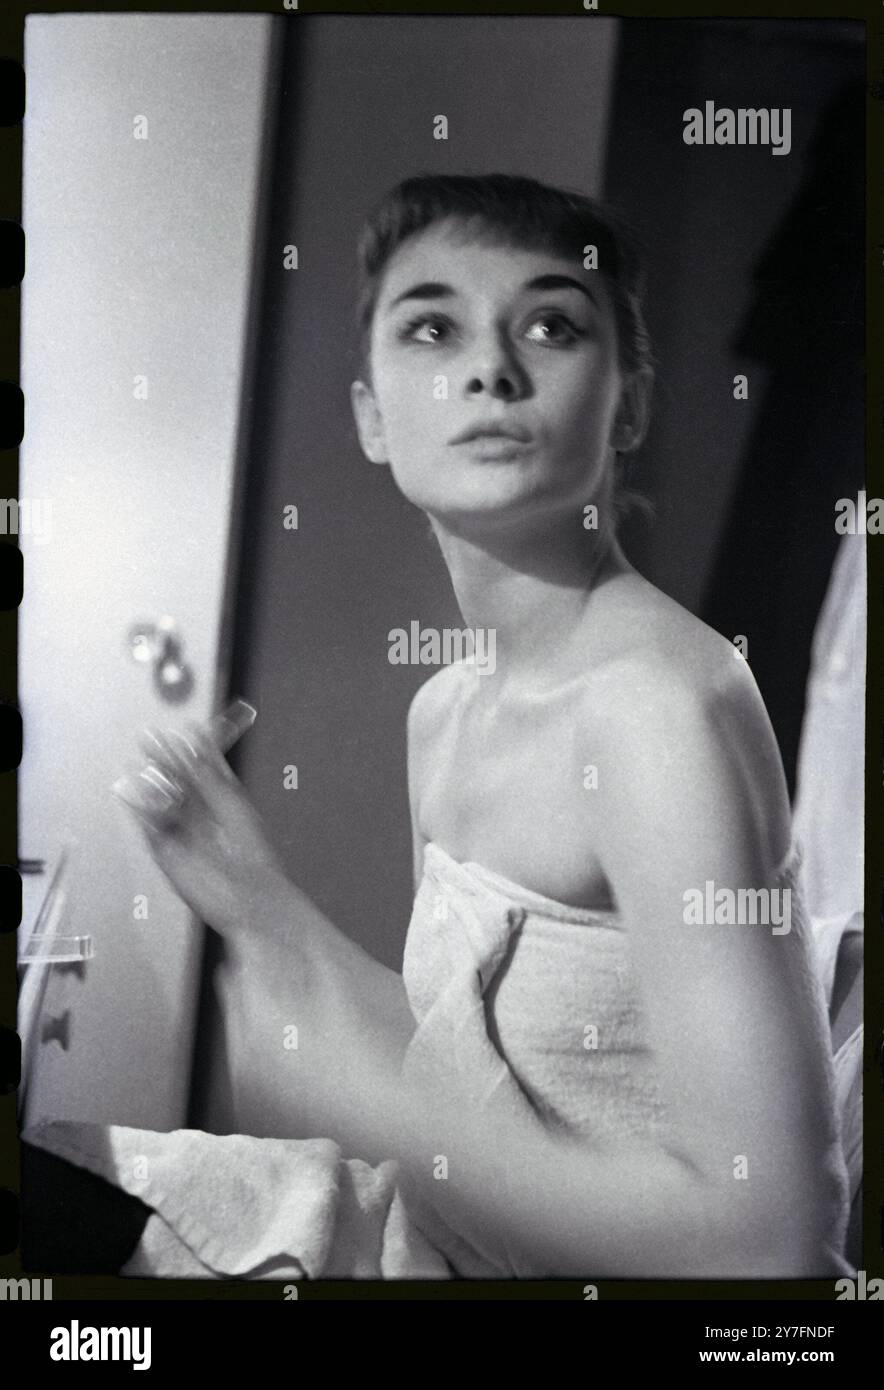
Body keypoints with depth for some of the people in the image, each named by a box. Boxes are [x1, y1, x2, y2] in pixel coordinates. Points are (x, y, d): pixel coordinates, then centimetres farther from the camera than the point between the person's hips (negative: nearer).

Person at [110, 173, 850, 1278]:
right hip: (479, 1250, 6)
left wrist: (347, 1095, -21)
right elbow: (472, 1065, 6)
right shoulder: (442, 712, 1)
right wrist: (255, 901, -2)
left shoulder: (660, 698, -22)